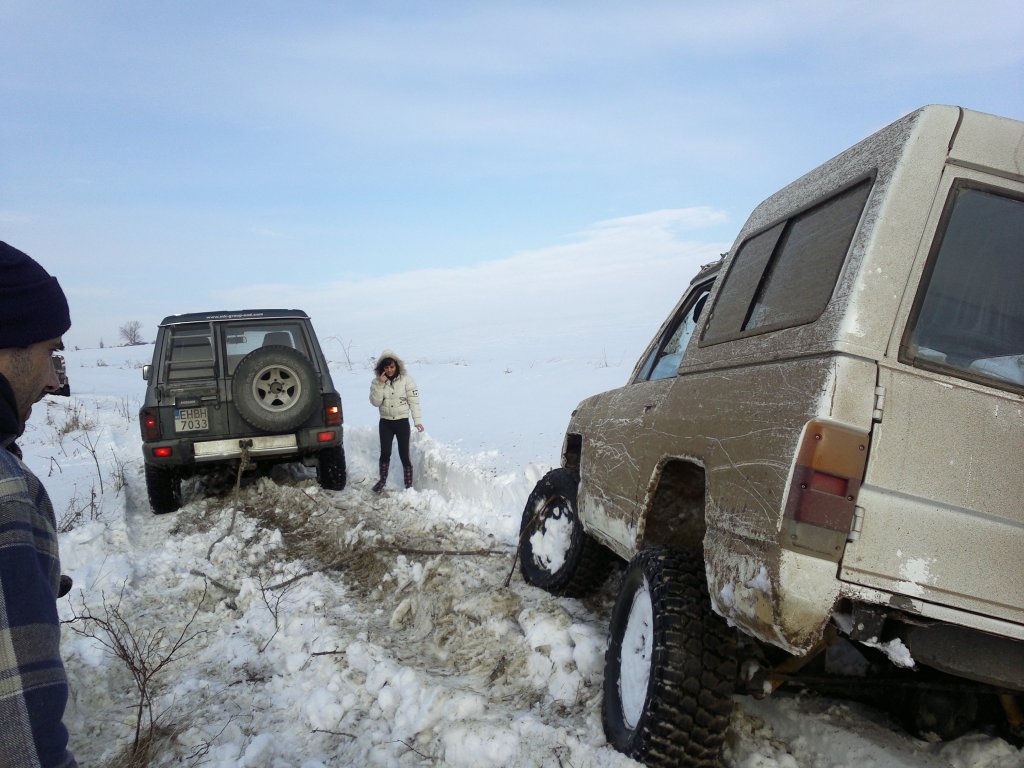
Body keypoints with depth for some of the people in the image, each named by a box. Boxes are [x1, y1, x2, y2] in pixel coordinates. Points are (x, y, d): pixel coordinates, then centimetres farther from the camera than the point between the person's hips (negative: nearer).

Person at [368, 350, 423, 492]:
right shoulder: (377, 382, -1)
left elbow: (413, 401, -8)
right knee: (385, 453, 4)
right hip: (385, 422, 2)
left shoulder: (406, 379, -8)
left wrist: (417, 420, -13)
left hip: (402, 422, -2)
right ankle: (382, 480, 25)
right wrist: (380, 384, -19)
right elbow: (375, 402, -10)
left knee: (404, 455, 0)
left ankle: (409, 485, 10)